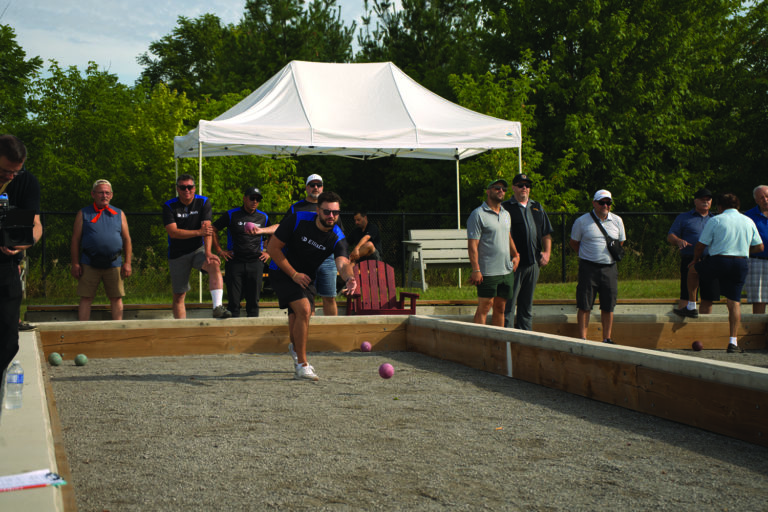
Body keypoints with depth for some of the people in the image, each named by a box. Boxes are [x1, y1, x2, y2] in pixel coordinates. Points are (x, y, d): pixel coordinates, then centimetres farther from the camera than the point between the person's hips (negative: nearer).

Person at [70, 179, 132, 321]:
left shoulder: (119, 214, 12)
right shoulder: (83, 214, 7)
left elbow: (126, 239, 11)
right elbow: (75, 240, 5)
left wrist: (127, 262, 3)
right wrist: (75, 264, -1)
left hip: (114, 264, 1)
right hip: (89, 265, -1)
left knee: (116, 298, 4)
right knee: (86, 298, 0)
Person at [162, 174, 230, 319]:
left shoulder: (203, 202, -2)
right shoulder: (169, 206, -4)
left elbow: (207, 229, -12)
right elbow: (173, 232, -15)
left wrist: (208, 253, -25)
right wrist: (198, 232, -21)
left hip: (198, 250, 0)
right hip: (177, 254, 0)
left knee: (214, 265, -32)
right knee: (179, 295, 2)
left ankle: (218, 307, -42)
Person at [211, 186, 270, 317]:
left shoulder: (263, 217, 9)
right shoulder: (232, 215, 2)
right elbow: (213, 229, 8)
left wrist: (268, 253, 11)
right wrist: (219, 250, 2)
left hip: (256, 262, 2)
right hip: (234, 261, -2)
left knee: (254, 299, 3)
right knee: (233, 299, -1)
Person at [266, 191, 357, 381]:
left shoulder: (337, 238, -16)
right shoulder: (298, 220, -22)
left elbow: (342, 263, -35)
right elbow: (273, 247, -16)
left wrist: (349, 278, -59)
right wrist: (294, 274, -19)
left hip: (305, 278, 4)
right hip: (282, 272, -4)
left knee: (297, 318, 11)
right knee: (304, 309, -24)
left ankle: (296, 348, 49)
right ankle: (301, 365, -16)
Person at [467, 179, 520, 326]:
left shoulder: (506, 214, 17)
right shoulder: (478, 214, -7)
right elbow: (472, 245, -12)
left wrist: (515, 255, 15)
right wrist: (476, 270, -18)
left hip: (506, 270, 7)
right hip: (487, 272, -7)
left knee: (500, 308, 10)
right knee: (484, 307, -5)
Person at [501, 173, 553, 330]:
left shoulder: (537, 207, 16)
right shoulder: (505, 207, -2)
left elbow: (546, 233, 21)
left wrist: (547, 252, 7)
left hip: (533, 263, 6)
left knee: (527, 305, 13)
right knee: (509, 304, -5)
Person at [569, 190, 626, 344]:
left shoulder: (617, 221, 8)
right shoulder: (582, 221, 0)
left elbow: (621, 242, 20)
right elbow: (574, 243, 10)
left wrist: (614, 254, 8)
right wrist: (586, 256, 6)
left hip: (609, 268, 3)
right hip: (588, 267, -3)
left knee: (608, 306, 6)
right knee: (584, 305, -2)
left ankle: (607, 339, 16)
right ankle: (583, 338, 6)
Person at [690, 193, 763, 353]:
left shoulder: (715, 221, -2)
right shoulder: (749, 221, 11)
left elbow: (700, 246, -2)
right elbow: (759, 247, 14)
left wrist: (696, 260, 17)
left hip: (718, 262, -3)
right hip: (741, 264, 3)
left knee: (693, 268, 24)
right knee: (734, 301, 4)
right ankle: (733, 342, -1)